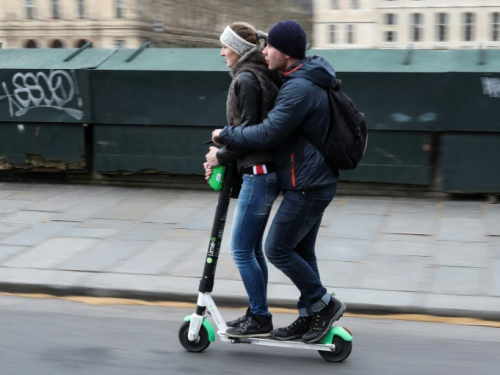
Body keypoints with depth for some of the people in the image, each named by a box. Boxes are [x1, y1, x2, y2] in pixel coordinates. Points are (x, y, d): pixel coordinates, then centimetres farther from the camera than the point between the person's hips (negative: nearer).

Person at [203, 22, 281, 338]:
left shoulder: (246, 80, -13)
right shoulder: (261, 76, 15)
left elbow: (250, 129, -18)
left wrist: (222, 156, -6)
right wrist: (224, 157, 13)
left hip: (258, 173, -10)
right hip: (267, 171, 10)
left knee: (241, 249, -3)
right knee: (253, 249, 14)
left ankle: (260, 318, 4)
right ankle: (258, 315, 21)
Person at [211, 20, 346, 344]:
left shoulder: (299, 89, -22)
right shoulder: (306, 80, 12)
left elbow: (268, 133, -26)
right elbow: (276, 127, 19)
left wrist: (225, 135, -12)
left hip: (306, 186, -10)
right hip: (317, 180, 10)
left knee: (278, 249, -2)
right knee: (302, 251, 15)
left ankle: (324, 304, 8)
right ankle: (309, 318, 22)